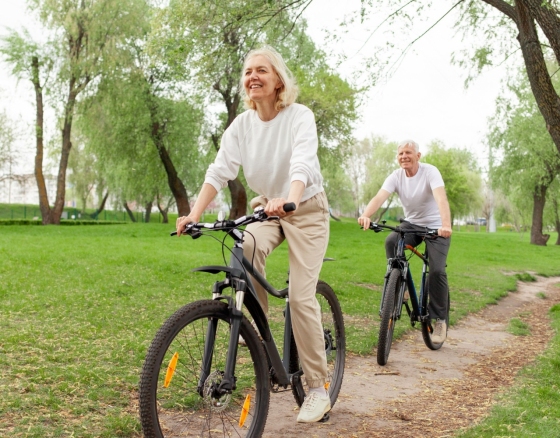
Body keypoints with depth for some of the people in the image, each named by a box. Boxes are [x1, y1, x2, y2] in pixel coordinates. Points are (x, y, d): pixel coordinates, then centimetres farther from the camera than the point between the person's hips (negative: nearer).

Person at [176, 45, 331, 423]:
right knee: (247, 247, -30)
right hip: (267, 208, 4)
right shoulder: (242, 124, -5)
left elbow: (302, 164, -34)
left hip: (306, 210, -4)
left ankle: (318, 390, 1)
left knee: (301, 296, -12)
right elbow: (219, 171, -14)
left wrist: (289, 199, -55)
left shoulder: (299, 116, -18)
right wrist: (194, 214, -28)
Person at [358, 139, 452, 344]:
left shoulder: (430, 172, -18)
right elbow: (379, 197, -25)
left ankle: (440, 319, -1)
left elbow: (441, 198, -35)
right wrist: (365, 215, -46)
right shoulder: (396, 177, -8)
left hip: (436, 227, -3)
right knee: (391, 242, -29)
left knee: (437, 271, -18)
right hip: (411, 224, 3)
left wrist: (446, 225, -53)